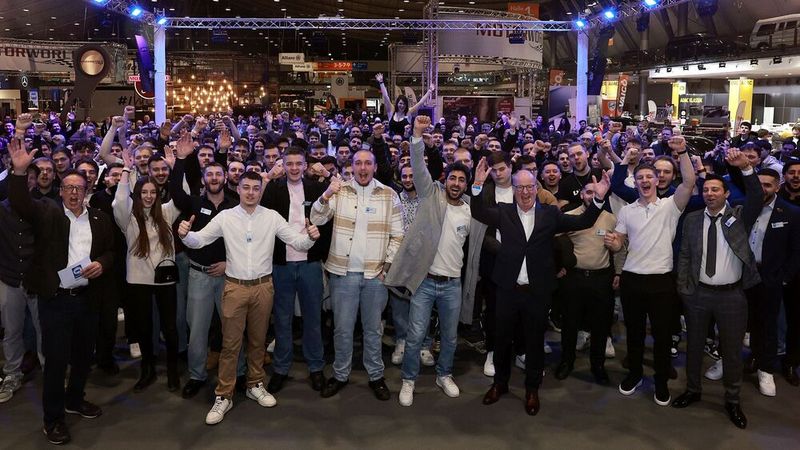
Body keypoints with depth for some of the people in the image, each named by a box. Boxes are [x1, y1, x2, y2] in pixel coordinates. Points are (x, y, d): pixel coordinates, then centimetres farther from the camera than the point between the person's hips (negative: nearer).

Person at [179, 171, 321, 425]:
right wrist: (184, 235, -25)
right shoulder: (225, 217, -2)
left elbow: (298, 242, -2)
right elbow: (199, 241, -3)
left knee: (258, 340, 15)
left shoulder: (272, 217, -1)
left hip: (263, 286, 1)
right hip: (235, 287, -1)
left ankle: (255, 385, 33)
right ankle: (224, 397, 14)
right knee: (230, 344, 4)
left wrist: (310, 237, -24)